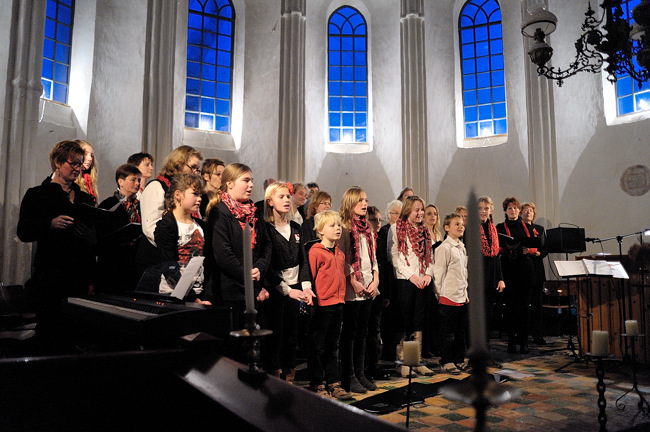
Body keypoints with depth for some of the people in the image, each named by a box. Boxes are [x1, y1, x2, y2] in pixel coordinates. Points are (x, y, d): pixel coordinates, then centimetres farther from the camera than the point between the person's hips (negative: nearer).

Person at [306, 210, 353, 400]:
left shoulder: (340, 253, 13)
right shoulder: (315, 251, -11)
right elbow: (310, 277, -11)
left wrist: (342, 297, 14)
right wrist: (313, 299, -12)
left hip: (337, 304, 7)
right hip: (321, 305, -7)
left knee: (332, 346, 16)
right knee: (318, 347, 4)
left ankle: (333, 383, 25)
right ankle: (316, 385, 16)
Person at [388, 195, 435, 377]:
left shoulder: (424, 230, 15)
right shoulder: (396, 228, -2)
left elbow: (430, 256, 16)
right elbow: (394, 256, -8)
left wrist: (428, 274, -1)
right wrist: (411, 276, -13)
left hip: (422, 281, 5)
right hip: (404, 280, -5)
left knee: (418, 321, 9)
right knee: (404, 321, -1)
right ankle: (401, 362, 8)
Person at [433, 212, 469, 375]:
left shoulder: (462, 248, 13)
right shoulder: (444, 248, -12)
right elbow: (439, 273, -11)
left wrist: (466, 293, 17)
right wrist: (439, 294, -8)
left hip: (462, 297, 8)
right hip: (449, 297, -8)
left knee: (461, 331, 14)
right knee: (449, 333, 2)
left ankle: (459, 360, 27)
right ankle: (447, 362, 15)